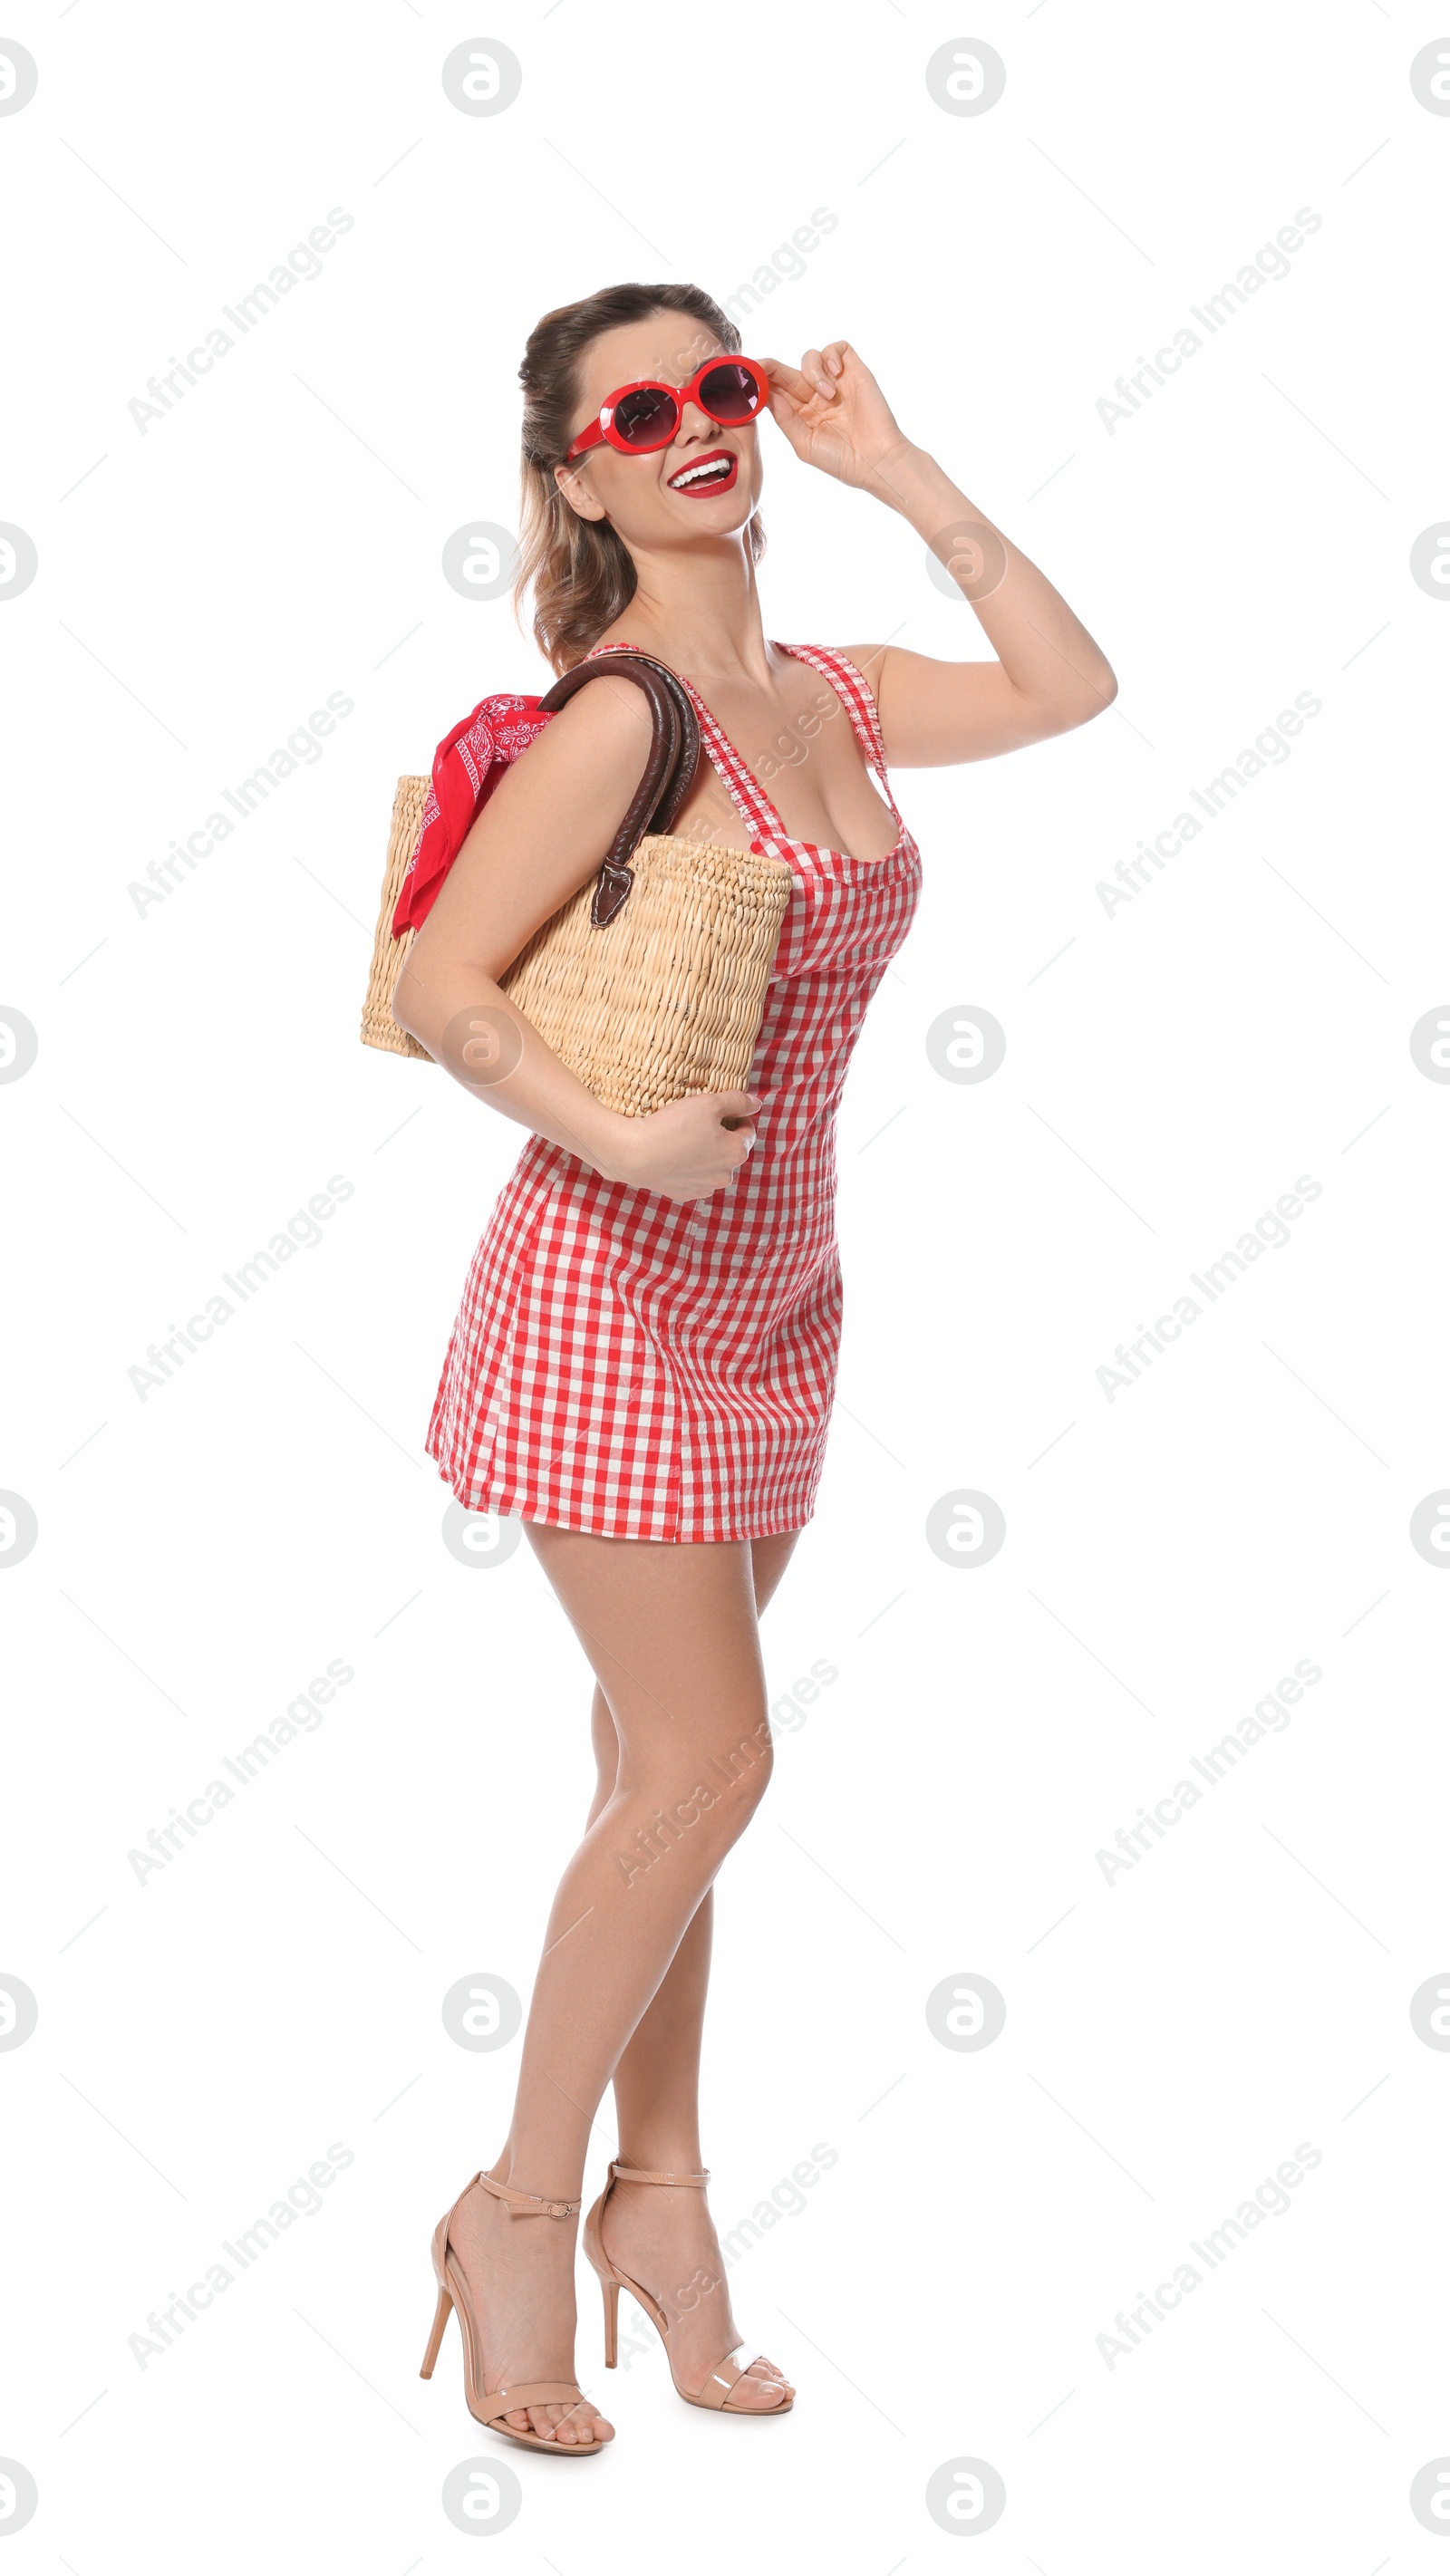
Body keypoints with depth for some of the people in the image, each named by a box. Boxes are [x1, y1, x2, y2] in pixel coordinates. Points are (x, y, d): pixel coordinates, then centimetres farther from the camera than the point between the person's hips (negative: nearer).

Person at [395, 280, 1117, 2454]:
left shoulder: (827, 698, 7)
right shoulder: (621, 718, -14)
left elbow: (1071, 687, 14)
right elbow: (443, 983, -16)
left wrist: (903, 476, 8)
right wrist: (618, 1132, -30)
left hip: (770, 1292, 7)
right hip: (618, 1288, -7)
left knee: (663, 1763, 13)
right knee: (706, 1764, -6)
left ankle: (660, 2191, 24)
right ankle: (522, 2214, 10)